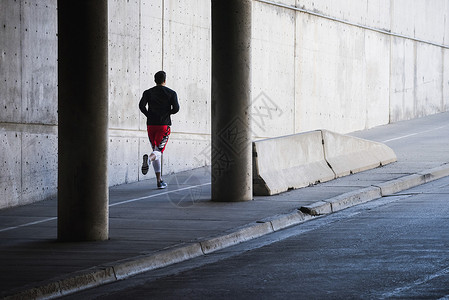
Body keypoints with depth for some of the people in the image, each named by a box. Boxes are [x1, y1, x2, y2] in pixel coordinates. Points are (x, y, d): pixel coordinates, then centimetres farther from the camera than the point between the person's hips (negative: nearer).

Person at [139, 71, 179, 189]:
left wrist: (149, 115, 7)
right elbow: (176, 108, -6)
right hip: (164, 125, -3)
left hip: (151, 125, 3)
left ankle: (159, 180, 10)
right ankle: (148, 159, -45)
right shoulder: (171, 93, 4)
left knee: (156, 150, 13)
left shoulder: (148, 92, 8)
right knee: (158, 152, -8)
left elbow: (141, 105, -7)